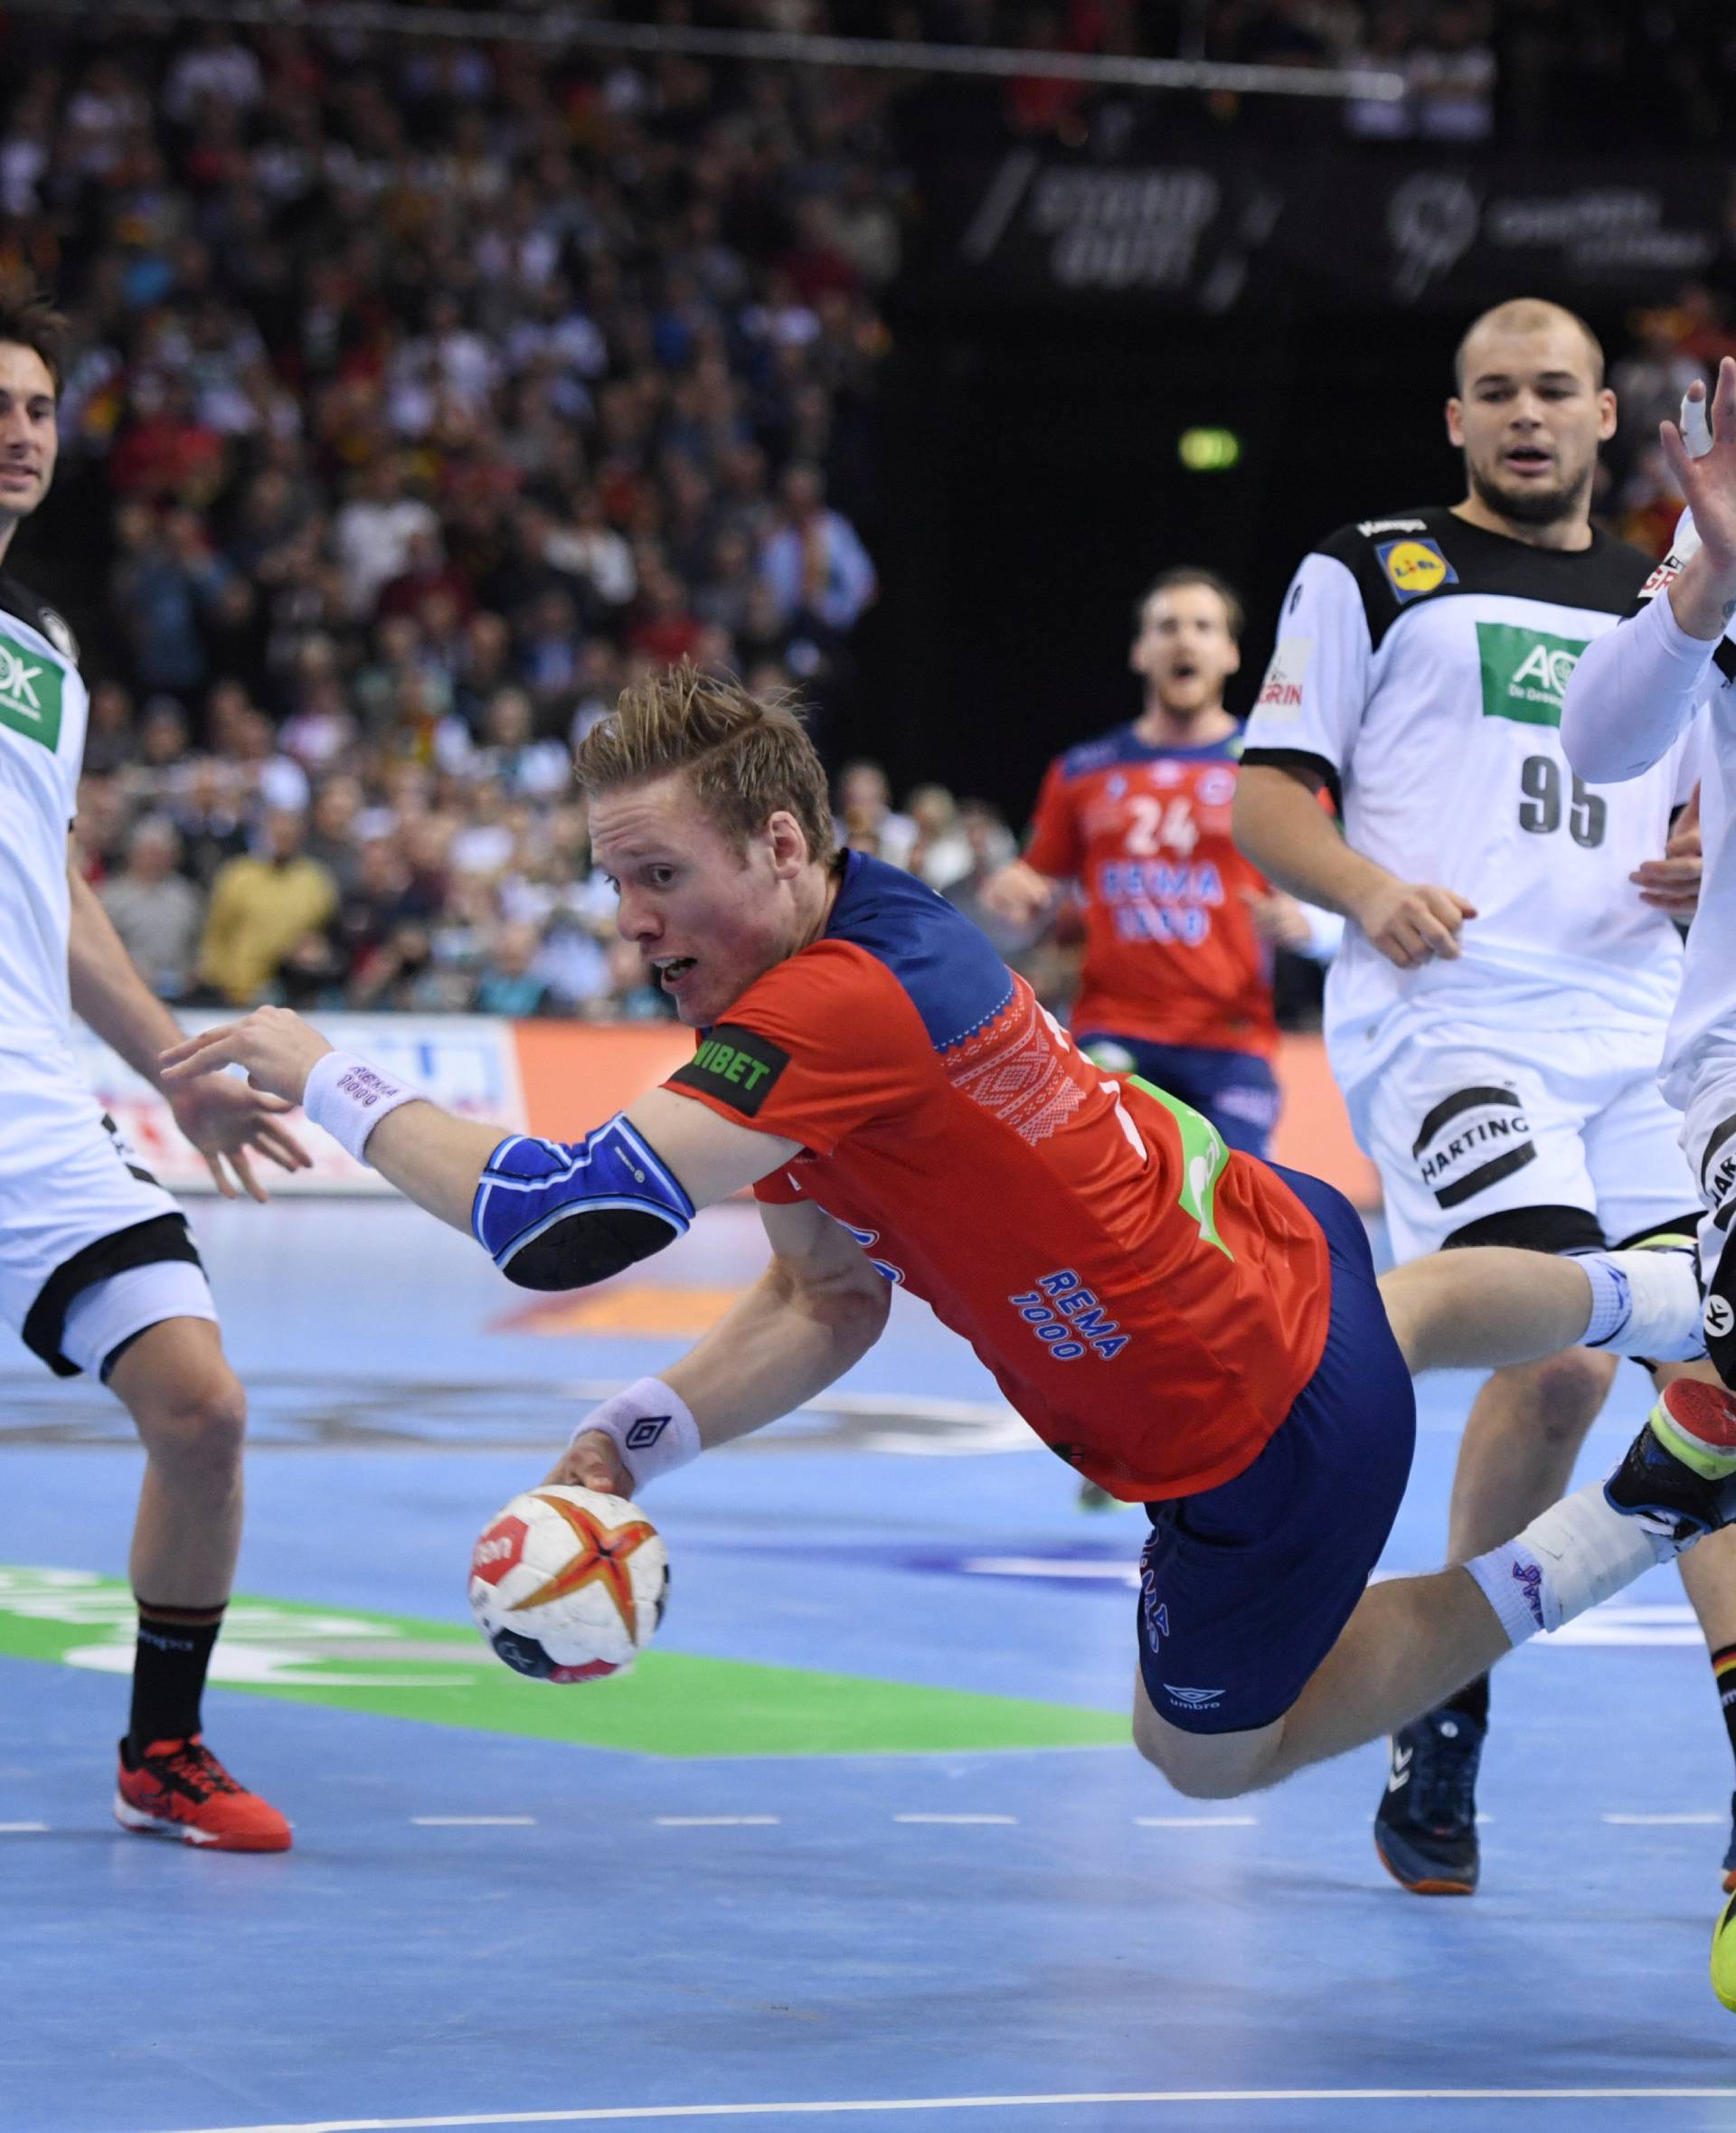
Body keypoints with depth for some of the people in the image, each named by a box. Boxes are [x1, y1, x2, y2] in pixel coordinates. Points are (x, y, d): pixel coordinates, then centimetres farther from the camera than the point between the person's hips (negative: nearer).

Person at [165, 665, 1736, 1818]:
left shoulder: (838, 1006, -34)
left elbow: (564, 1229, -37)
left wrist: (328, 1077, -25)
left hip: (1261, 1448, -8)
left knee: (1210, 1753, 20)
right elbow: (828, 1301, 4)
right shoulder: (861, 929, -3)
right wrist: (634, 1440, -8)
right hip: (1276, 1234, 8)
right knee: (1388, 1320, 43)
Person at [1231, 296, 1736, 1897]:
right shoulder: (1371, 575, 11)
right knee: (1562, 1357, -22)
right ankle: (1442, 1724, -1)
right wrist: (1372, 888, -13)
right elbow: (1267, 799, 7)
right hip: (1446, 1014, -5)